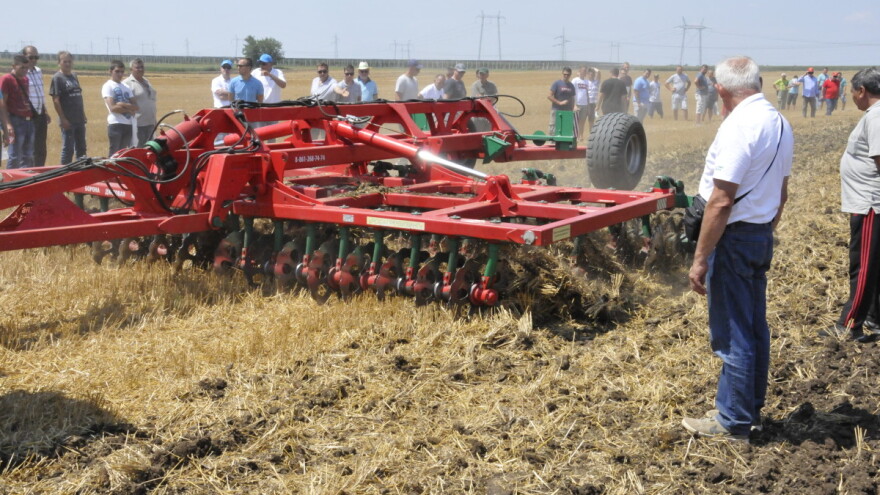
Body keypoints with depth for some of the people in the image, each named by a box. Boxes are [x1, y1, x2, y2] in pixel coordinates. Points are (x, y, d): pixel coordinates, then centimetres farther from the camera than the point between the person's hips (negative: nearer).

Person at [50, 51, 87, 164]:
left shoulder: (74, 75, 13)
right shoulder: (57, 78, -7)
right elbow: (55, 100, -11)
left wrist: (84, 115, 16)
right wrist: (62, 119, -16)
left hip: (79, 120, 7)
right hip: (68, 121, -7)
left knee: (81, 148, 12)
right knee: (68, 149, -1)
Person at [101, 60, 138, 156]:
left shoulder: (126, 87, 17)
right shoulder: (108, 86, -1)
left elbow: (135, 108, 9)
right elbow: (113, 108, -12)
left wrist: (123, 104, -9)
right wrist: (129, 109, -4)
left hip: (129, 124, 6)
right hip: (115, 124, -6)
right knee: (114, 154, -6)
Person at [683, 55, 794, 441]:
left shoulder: (739, 125, -20)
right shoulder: (780, 123, 8)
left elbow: (721, 200, -24)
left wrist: (700, 259, -20)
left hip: (734, 236, -9)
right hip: (762, 235, 9)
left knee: (732, 333, 1)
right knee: (754, 327, 17)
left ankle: (733, 422, 11)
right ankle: (751, 409, 29)